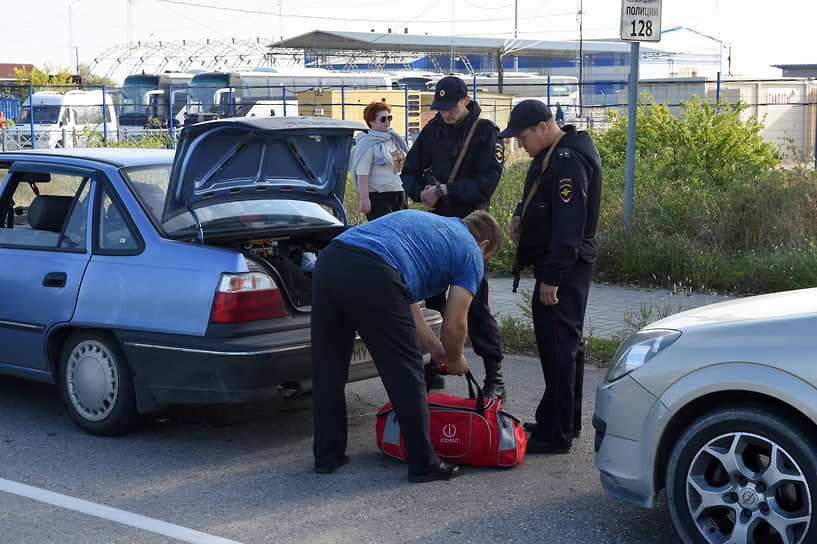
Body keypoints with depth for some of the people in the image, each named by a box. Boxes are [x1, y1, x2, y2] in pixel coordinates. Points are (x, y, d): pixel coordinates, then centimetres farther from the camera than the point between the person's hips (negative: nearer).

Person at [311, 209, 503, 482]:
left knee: (328, 368, 20)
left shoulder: (422, 221, 38)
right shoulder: (470, 252, 18)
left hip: (328, 262, 7)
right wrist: (455, 360, 34)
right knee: (406, 374, 8)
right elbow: (454, 325, 13)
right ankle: (423, 464, 17)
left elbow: (404, 299, 40)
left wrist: (434, 347, 46)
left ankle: (327, 455, 29)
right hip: (372, 275, -7)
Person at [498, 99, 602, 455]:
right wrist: (520, 215, 8)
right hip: (556, 262, 11)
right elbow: (537, 194, 30)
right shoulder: (552, 152, 13)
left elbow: (569, 225, -26)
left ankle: (556, 435, -5)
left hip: (563, 265, -11)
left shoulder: (568, 162, -21)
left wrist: (552, 277, -27)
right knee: (566, 343, 17)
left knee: (557, 346, -9)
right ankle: (567, 422, 29)